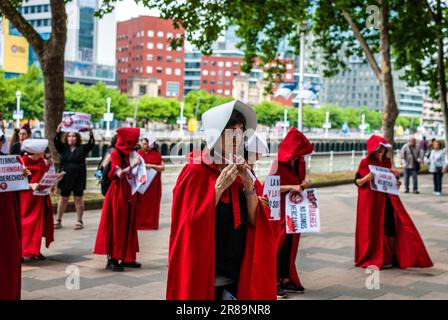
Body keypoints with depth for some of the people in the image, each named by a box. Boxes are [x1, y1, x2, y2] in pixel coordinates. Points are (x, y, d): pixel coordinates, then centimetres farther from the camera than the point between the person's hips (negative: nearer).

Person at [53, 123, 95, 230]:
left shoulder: (82, 148, 3)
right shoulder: (63, 148, 7)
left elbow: (91, 144, -10)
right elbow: (56, 141, -8)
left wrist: (91, 133, -26)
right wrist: (58, 130, -23)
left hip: (79, 178, -2)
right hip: (65, 177, 2)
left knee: (78, 198, 3)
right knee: (63, 199, 7)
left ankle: (80, 221, 10)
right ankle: (58, 221, 14)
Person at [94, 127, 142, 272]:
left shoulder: (132, 154, 11)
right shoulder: (116, 153, -8)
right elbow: (119, 174, -19)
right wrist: (132, 165, -31)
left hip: (129, 194, 7)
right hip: (118, 193, -7)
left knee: (129, 226, 8)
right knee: (116, 226, -5)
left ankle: (127, 258, 14)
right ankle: (112, 259, 0)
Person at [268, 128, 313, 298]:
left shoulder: (300, 162, 5)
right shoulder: (278, 163, -15)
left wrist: (304, 183, -6)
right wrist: (290, 187, -26)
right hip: (281, 210, -6)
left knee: (291, 244, 8)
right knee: (281, 244, -5)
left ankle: (286, 280, 16)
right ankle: (274, 281, 1)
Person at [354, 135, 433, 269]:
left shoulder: (387, 162, 9)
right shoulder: (365, 163, -6)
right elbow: (357, 181, -6)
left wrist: (395, 183, -1)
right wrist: (366, 178, -26)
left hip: (387, 199, 4)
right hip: (372, 200, -4)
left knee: (391, 226, 0)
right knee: (373, 228, 1)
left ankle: (393, 257, 9)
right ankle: (372, 259, 12)